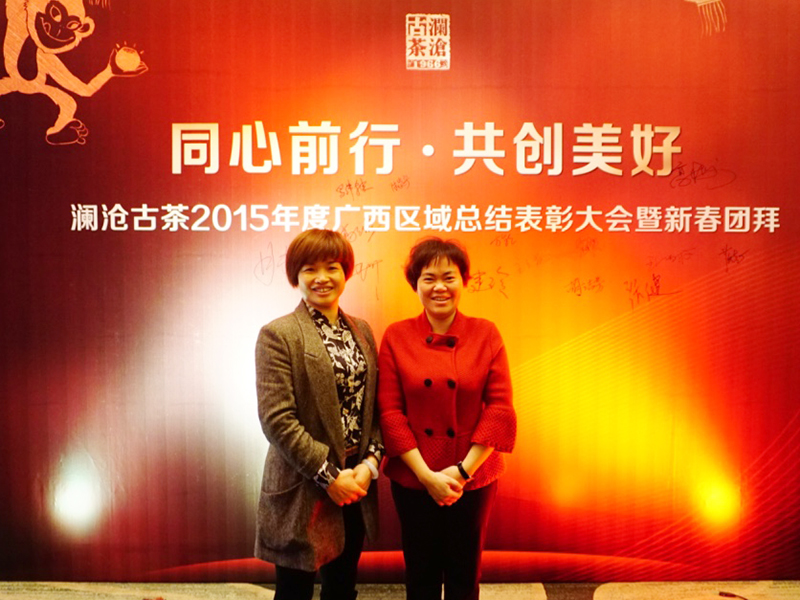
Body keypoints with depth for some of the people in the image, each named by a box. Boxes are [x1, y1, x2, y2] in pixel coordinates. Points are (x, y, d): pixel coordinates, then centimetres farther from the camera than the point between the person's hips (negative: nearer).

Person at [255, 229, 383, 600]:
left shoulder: (362, 331, 8)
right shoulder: (278, 335, -10)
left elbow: (373, 406, 8)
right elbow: (277, 419, -16)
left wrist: (370, 463, -6)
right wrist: (329, 476, -16)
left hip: (356, 484, 5)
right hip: (303, 491, -5)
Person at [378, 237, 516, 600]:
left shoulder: (486, 334, -4)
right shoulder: (396, 337, -5)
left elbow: (500, 408, -7)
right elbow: (389, 410, -8)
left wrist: (462, 470, -13)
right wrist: (426, 475, -14)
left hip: (473, 478, 0)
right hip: (412, 479, 0)